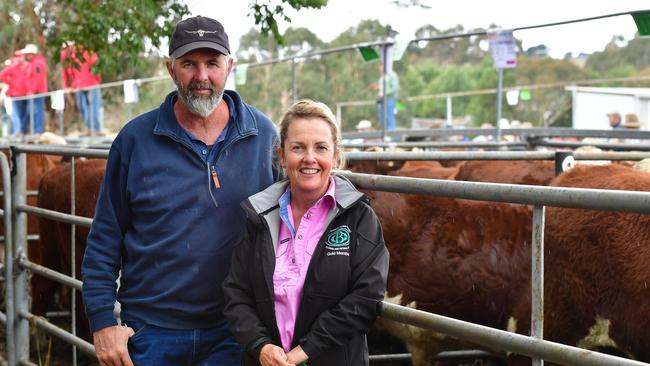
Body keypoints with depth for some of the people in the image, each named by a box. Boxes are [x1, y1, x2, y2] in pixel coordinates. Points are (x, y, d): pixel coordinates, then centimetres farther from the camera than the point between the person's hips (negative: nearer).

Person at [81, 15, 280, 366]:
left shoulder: (264, 136, 0)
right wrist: (102, 321, -5)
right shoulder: (136, 138, -2)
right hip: (149, 333, 0)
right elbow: (105, 238, 1)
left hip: (232, 335, 0)